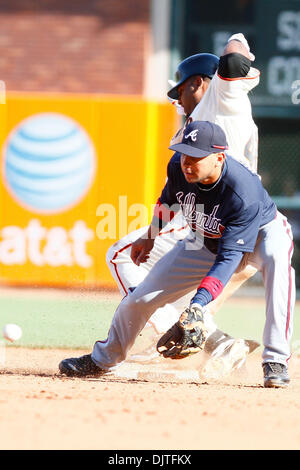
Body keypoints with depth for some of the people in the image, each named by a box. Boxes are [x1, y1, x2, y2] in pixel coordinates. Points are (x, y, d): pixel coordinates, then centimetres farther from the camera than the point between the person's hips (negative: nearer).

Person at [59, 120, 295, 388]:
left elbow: (229, 258, -43)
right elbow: (169, 198, 2)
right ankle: (103, 359, 30)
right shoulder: (178, 167, -25)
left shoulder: (243, 193, -41)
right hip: (207, 243, 5)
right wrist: (150, 237, 12)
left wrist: (199, 303, -53)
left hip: (262, 232, -5)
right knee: (141, 298, 1)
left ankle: (276, 361, -37)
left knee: (276, 257, -41)